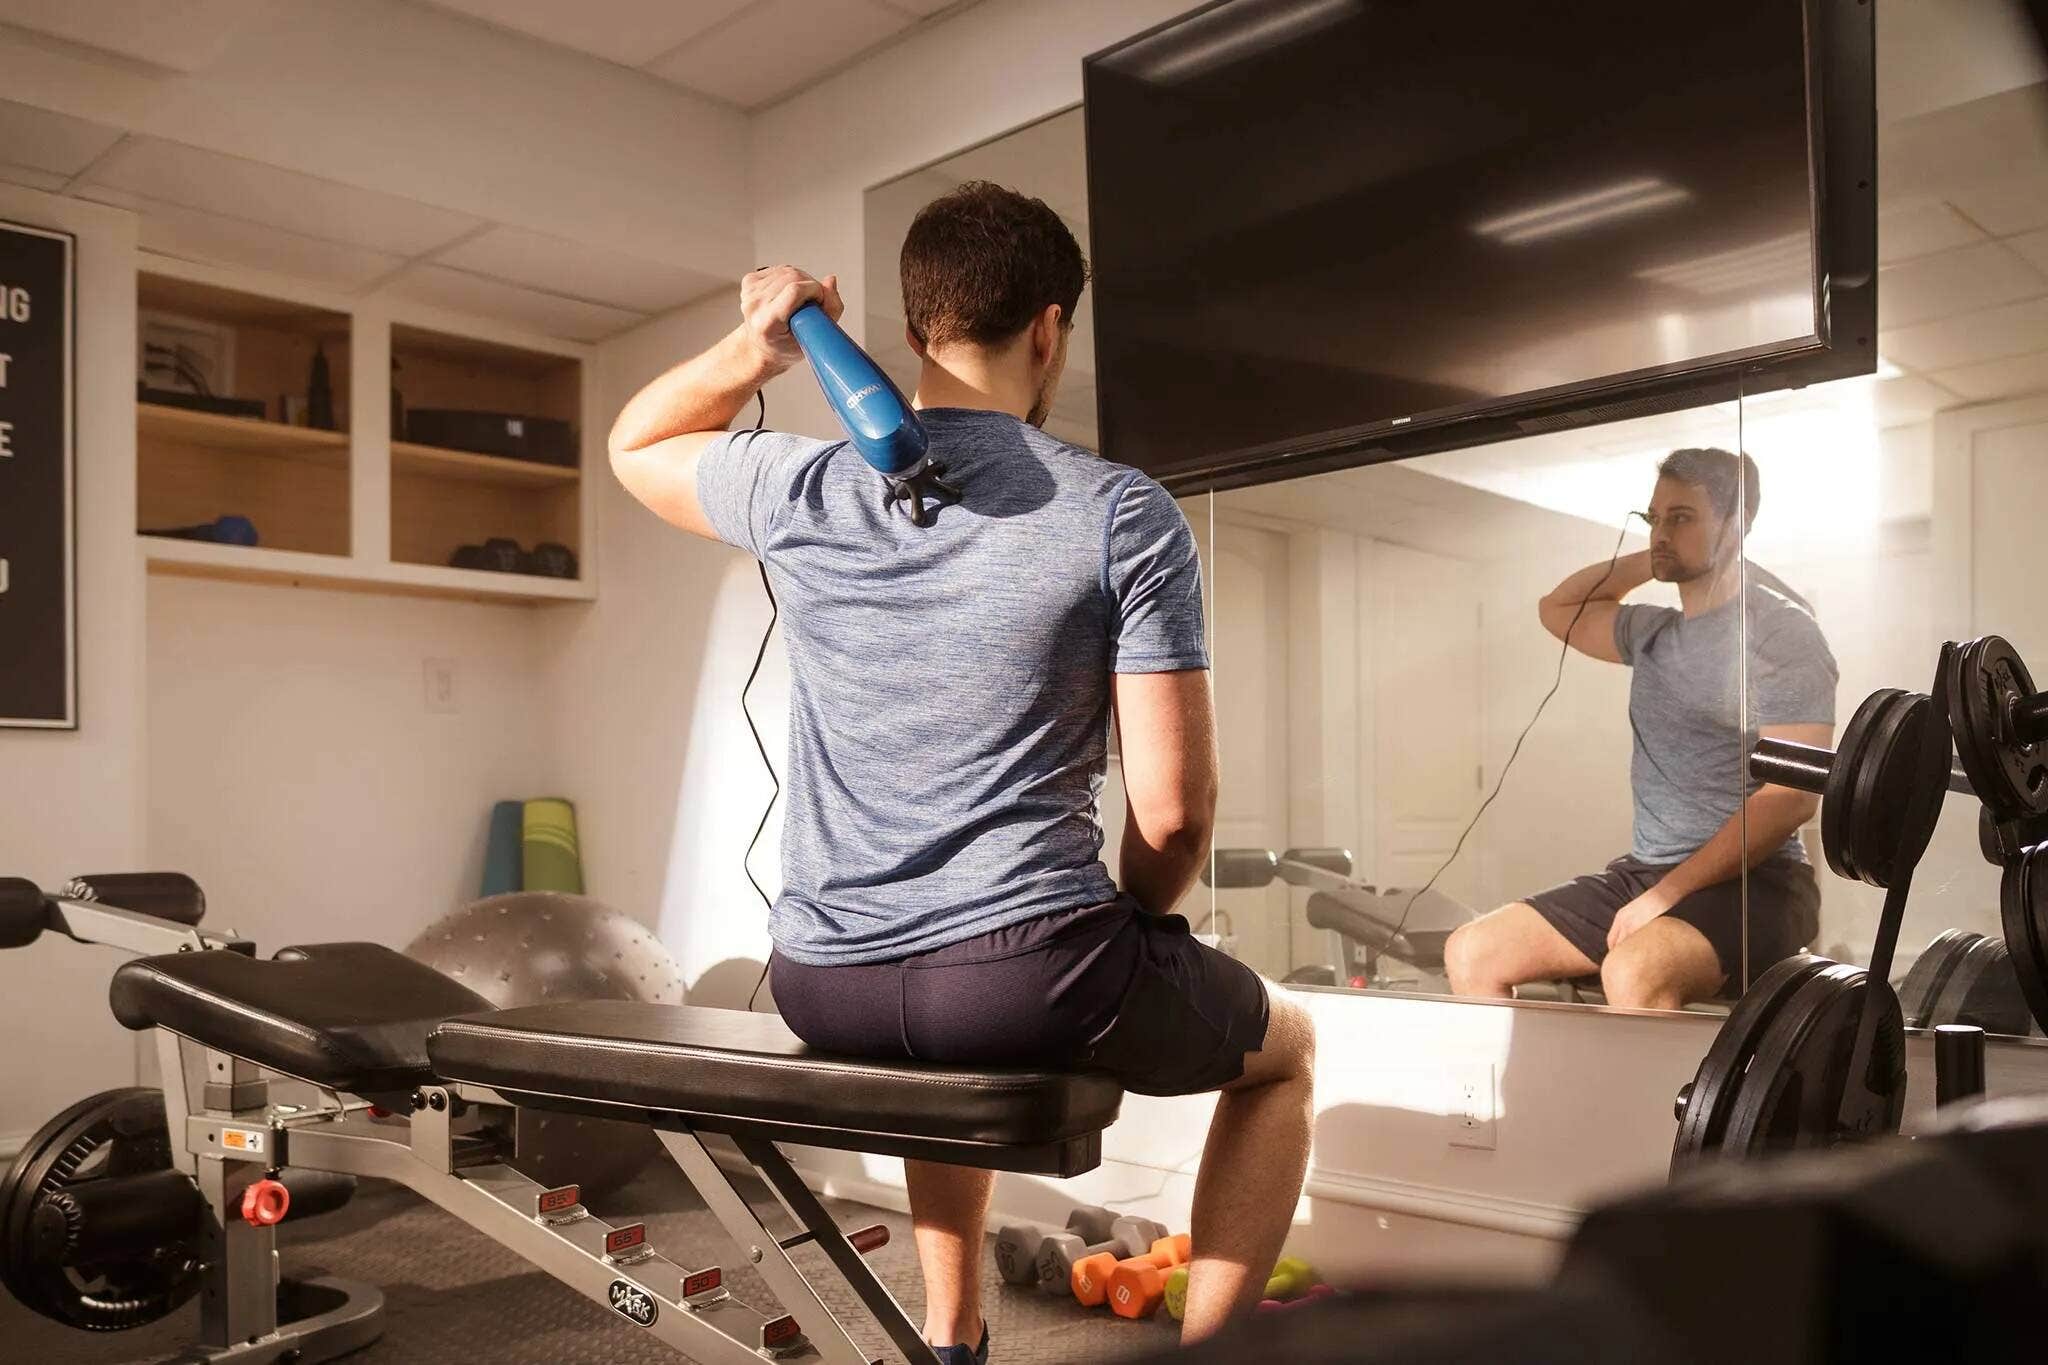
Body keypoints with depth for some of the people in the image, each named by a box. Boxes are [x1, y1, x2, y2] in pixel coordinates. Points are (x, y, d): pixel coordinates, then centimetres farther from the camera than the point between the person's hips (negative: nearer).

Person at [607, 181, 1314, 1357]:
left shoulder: (803, 491, 1)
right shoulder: (1125, 514, -8)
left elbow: (635, 448, 23)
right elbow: (1173, 808, -9)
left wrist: (749, 353, 4)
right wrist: (1136, 927, 12)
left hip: (824, 983, 5)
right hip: (1026, 975, -4)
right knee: (1283, 1045, 26)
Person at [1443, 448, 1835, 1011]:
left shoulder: (1781, 632, -7)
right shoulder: (1654, 631, 15)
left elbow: (1792, 796, -15)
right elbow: (1557, 609, 34)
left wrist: (1668, 894, -20)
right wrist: (1649, 563, 18)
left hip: (1751, 881, -7)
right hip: (1643, 874, 7)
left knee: (1632, 972, -37)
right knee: (1470, 953, -8)